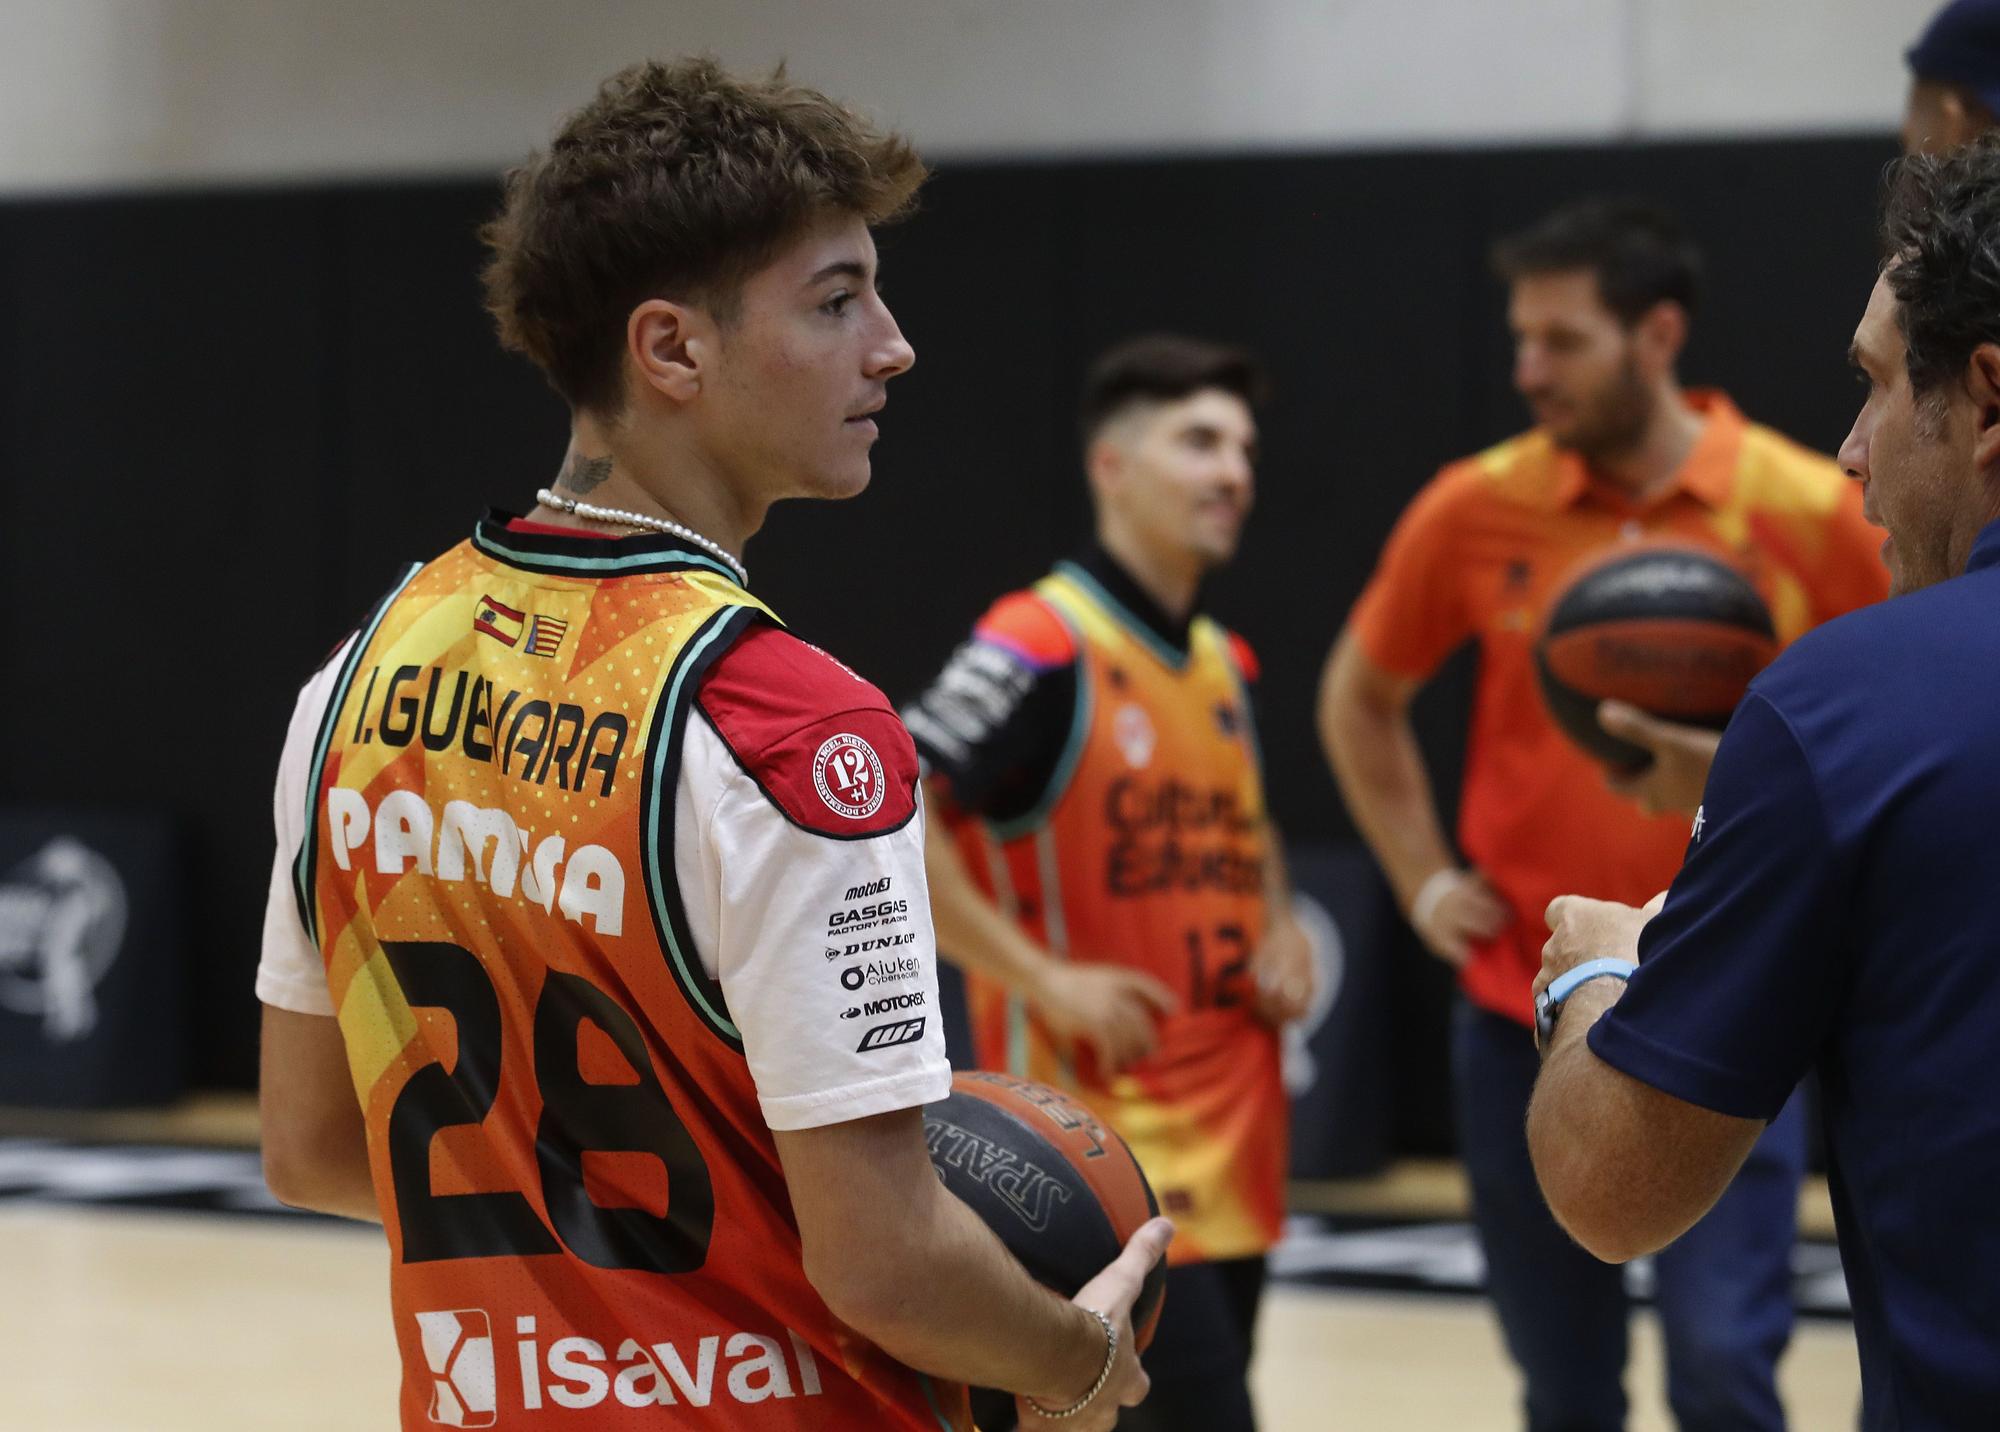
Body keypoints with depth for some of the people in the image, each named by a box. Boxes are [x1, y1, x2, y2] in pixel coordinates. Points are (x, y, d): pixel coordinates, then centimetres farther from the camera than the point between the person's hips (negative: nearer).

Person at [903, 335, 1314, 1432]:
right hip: (1103, 1127, -8)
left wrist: (1277, 926, 11)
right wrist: (1043, 979, -20)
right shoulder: (1042, 647, -12)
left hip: (1232, 1133, 8)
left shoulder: (1226, 665, 13)